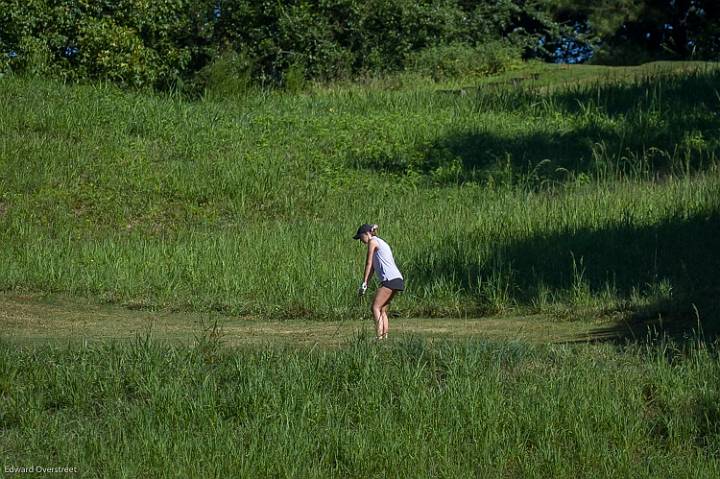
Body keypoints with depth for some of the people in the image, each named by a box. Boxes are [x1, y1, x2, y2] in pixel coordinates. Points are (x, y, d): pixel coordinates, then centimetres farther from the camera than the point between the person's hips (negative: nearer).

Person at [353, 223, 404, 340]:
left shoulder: (373, 241, 0)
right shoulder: (380, 243, 26)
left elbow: (369, 264, -4)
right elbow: (373, 267, 23)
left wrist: (364, 283, -4)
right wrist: (366, 283, 18)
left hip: (390, 280, -9)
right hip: (397, 279, 9)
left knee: (375, 307, -11)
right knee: (382, 309, 10)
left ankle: (379, 337, -20)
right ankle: (385, 336, 4)